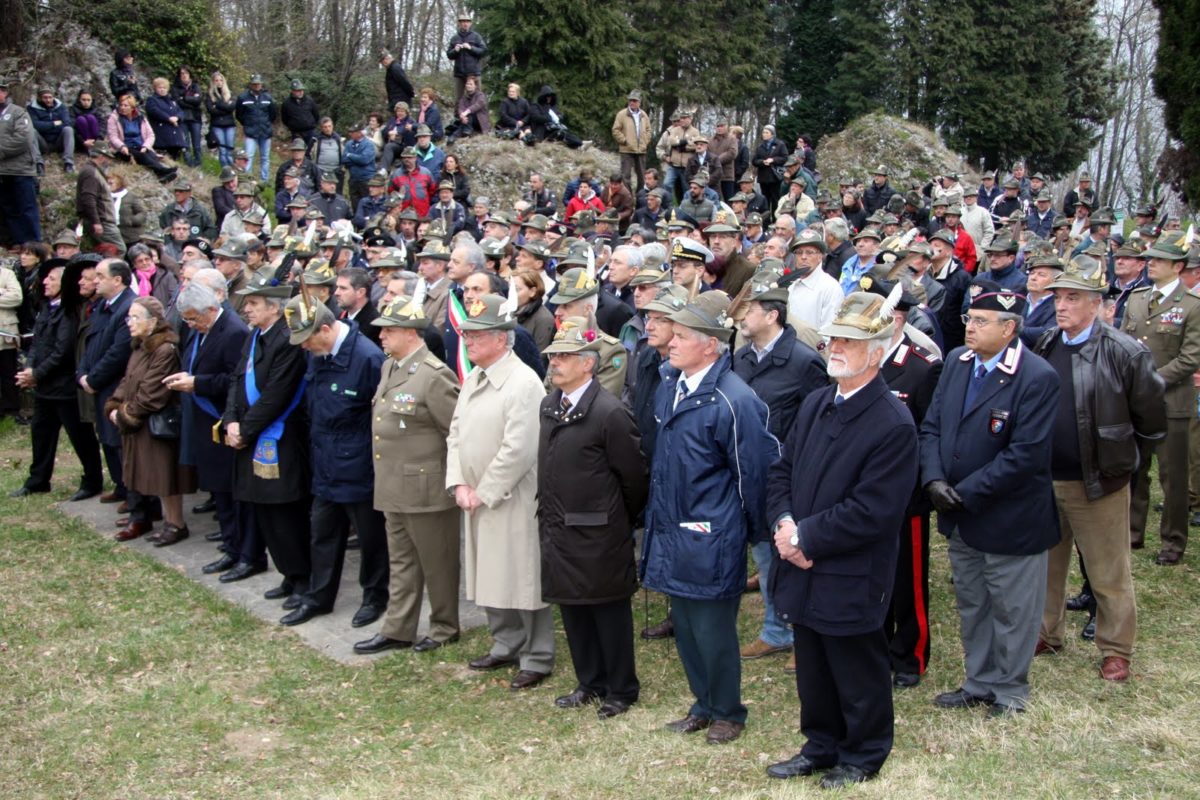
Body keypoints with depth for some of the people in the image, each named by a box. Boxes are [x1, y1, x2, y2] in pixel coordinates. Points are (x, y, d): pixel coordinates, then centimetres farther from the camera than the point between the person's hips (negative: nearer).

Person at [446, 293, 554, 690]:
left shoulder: (523, 382, -17)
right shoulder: (472, 379, 10)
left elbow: (518, 450, -21)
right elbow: (456, 433, 13)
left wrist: (484, 493, -15)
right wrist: (459, 484, 0)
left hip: (513, 501, -8)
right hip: (476, 498, 8)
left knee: (524, 579, 1)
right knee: (491, 576, 17)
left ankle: (537, 658, 15)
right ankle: (506, 645, 33)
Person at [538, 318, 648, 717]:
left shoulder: (609, 412, -18)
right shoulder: (549, 405, 6)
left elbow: (633, 475, -12)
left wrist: (622, 521, -1)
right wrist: (549, 514, 16)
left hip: (598, 534, -7)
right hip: (558, 529, 7)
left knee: (609, 610, 6)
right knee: (572, 609, 16)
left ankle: (621, 690, 21)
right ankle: (590, 682, 32)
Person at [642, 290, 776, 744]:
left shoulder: (732, 401, -21)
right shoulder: (669, 385, 4)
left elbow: (753, 470, -13)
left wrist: (752, 528, -3)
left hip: (711, 538, -8)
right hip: (672, 529, 8)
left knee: (712, 630, 5)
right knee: (684, 625, 18)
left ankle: (727, 713, 27)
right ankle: (703, 706, 36)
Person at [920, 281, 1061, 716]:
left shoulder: (1037, 378, -20)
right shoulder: (956, 361, 1)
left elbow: (1026, 455, -23)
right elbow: (932, 426, 3)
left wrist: (967, 493, -21)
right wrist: (934, 480, -12)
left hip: (1009, 519, -6)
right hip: (960, 518, 7)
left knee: (1012, 611, 11)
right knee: (971, 606, 20)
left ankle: (1009, 691, 29)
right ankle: (979, 683, 37)